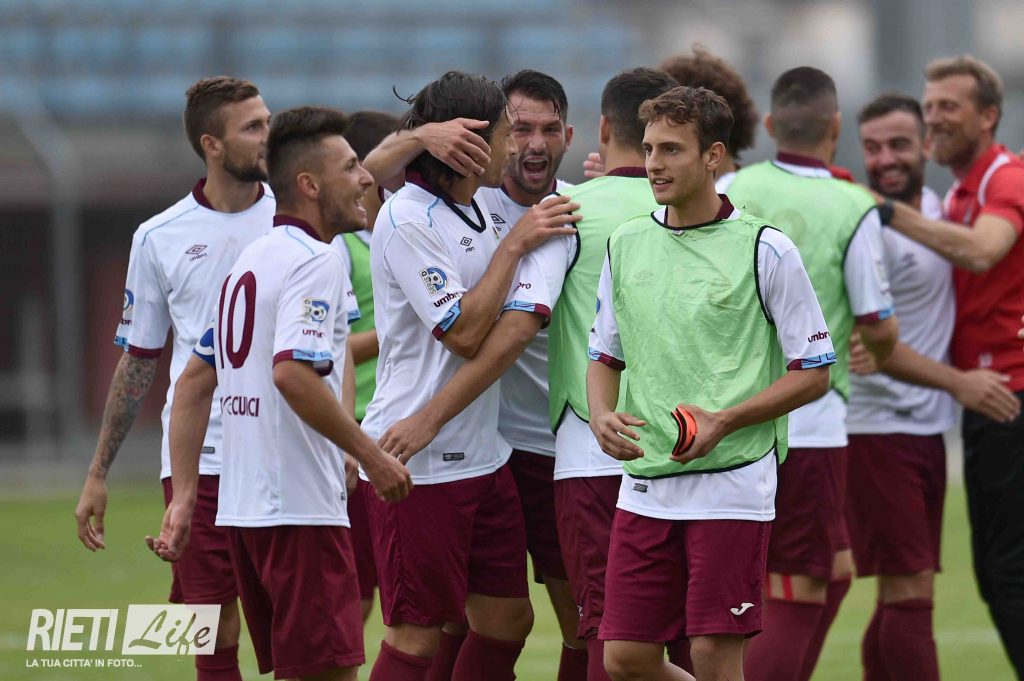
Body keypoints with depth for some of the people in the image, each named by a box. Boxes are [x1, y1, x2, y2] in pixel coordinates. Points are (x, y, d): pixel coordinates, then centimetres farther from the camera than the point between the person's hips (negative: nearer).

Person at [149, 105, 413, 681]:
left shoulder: (252, 260, 18)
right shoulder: (317, 260, -10)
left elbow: (193, 382, 18)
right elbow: (293, 373, -25)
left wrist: (184, 497, 17)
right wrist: (370, 455, -16)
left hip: (242, 508, 9)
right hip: (300, 508, -9)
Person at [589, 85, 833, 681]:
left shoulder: (766, 250, -5)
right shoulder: (626, 245, 10)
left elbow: (813, 374, -3)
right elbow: (604, 357, 19)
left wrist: (722, 422, -16)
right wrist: (602, 418, -3)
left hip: (731, 485, -5)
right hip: (646, 484, 5)